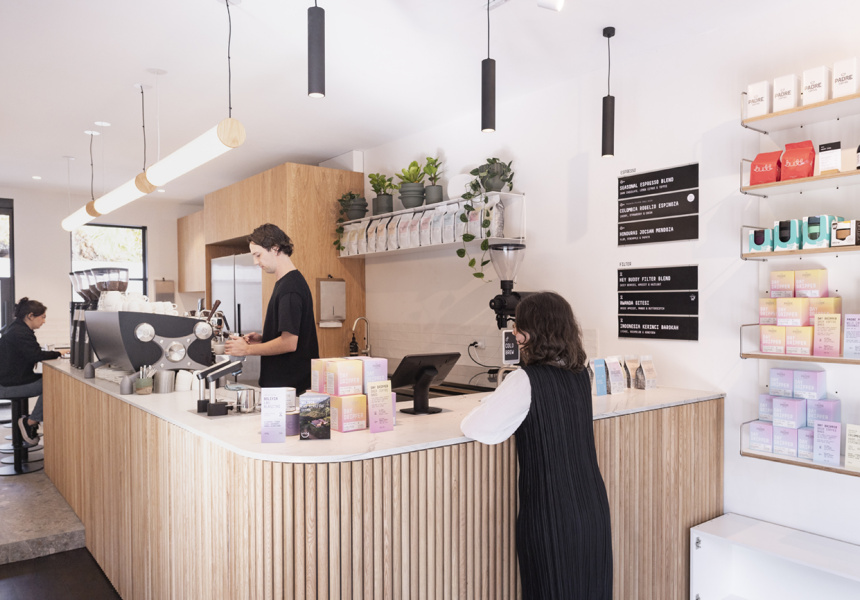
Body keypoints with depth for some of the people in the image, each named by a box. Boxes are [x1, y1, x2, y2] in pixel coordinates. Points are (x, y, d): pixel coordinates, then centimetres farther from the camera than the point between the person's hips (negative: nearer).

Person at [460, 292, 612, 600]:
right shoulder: (580, 375, 2)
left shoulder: (525, 381, -19)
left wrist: (489, 403, -1)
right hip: (593, 505, 7)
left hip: (550, 513, -6)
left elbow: (477, 429, -20)